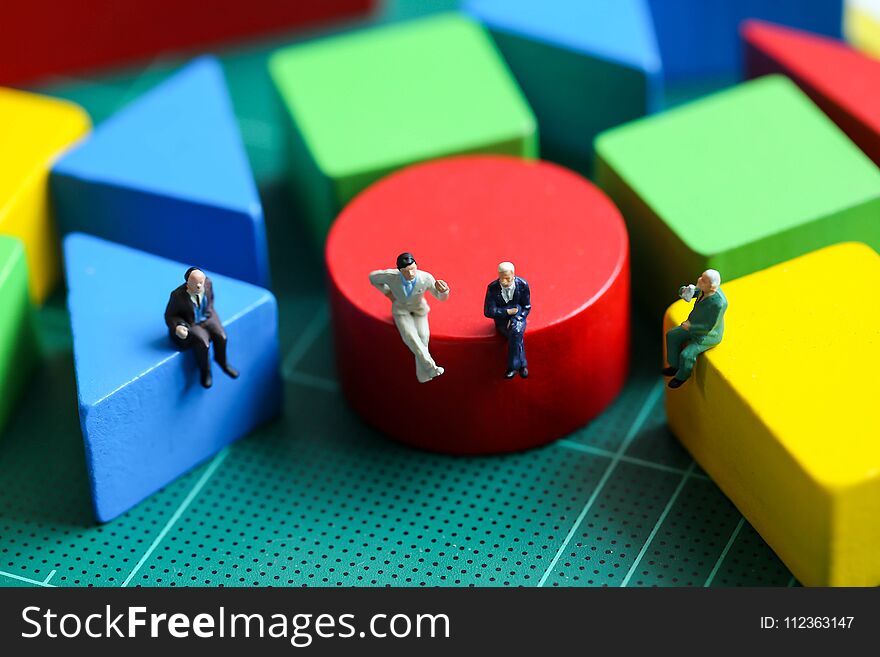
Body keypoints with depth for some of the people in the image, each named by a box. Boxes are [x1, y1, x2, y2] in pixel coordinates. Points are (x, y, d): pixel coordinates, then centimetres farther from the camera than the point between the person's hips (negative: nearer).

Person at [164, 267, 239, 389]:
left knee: (221, 336, -17)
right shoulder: (178, 295, -26)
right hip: (188, 324, -5)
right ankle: (205, 370, 1)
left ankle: (221, 361, 14)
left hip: (207, 319, 5)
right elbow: (169, 315, -13)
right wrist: (177, 327, -30)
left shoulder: (207, 283, -13)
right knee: (203, 343, -28)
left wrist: (209, 311, 2)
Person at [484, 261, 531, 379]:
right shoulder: (493, 288, -11)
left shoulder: (523, 284, -8)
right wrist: (507, 312, -16)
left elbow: (527, 307, -1)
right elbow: (488, 311, -9)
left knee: (516, 330, -34)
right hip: (502, 321, 0)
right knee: (517, 334, -31)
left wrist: (515, 320, -17)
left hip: (518, 317, 0)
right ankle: (522, 364, -25)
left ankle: (514, 366, -27)